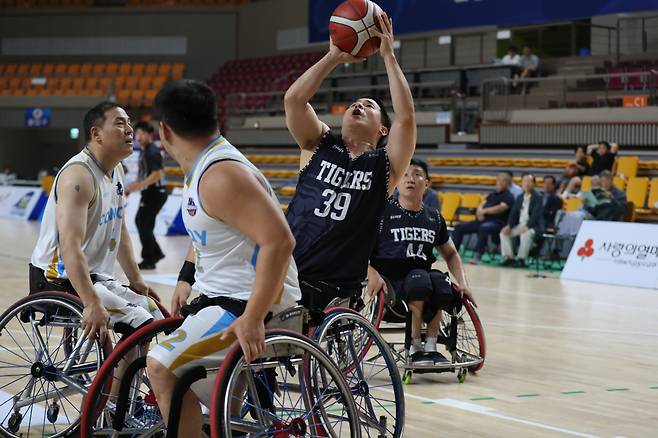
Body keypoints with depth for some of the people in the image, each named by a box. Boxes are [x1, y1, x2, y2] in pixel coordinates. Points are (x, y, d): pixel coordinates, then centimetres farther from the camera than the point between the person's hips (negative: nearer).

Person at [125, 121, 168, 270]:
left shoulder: (152, 152, -17)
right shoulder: (143, 151, 13)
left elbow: (156, 175, -24)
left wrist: (139, 185, -28)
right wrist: (132, 187, 15)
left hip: (155, 193, -10)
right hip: (149, 193, 10)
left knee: (144, 224, -5)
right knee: (140, 222, 16)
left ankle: (149, 260, 3)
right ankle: (156, 253, 24)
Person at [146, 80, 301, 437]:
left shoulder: (222, 176, -22)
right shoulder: (200, 169, 11)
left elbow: (279, 240, -31)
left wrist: (253, 319, -33)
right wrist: (186, 278, 17)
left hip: (249, 302, -11)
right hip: (217, 295, 11)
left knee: (162, 365, -21)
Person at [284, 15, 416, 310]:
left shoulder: (385, 166, 6)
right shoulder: (319, 147, 11)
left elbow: (406, 117, -10)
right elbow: (293, 99, -4)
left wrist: (388, 56, -5)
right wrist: (334, 57, -1)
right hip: (285, 276, 1)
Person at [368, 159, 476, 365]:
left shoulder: (434, 217, 15)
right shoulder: (383, 212, 1)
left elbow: (450, 253, 27)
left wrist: (463, 283, 11)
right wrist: (372, 274, -21)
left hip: (422, 274, 4)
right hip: (389, 279, -4)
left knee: (441, 282, -31)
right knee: (420, 280, -36)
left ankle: (431, 347, -19)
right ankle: (415, 348, -22)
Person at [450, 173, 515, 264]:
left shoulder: (508, 196, 0)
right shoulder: (492, 195, 23)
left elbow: (501, 208, -16)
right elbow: (482, 205, 18)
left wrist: (484, 210, -9)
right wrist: (480, 212, -6)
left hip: (497, 222, -8)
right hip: (483, 220, 8)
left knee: (483, 228, -42)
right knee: (459, 227, -2)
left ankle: (478, 255, -41)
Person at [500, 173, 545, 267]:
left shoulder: (538, 197, -5)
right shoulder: (519, 198, 16)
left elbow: (536, 214, -17)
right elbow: (513, 213, 12)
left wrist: (527, 227, -29)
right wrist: (509, 226, -6)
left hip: (534, 226, -7)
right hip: (520, 225, 7)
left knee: (526, 234, -37)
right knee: (504, 232, -8)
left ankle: (521, 259, -26)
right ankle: (508, 257, -7)